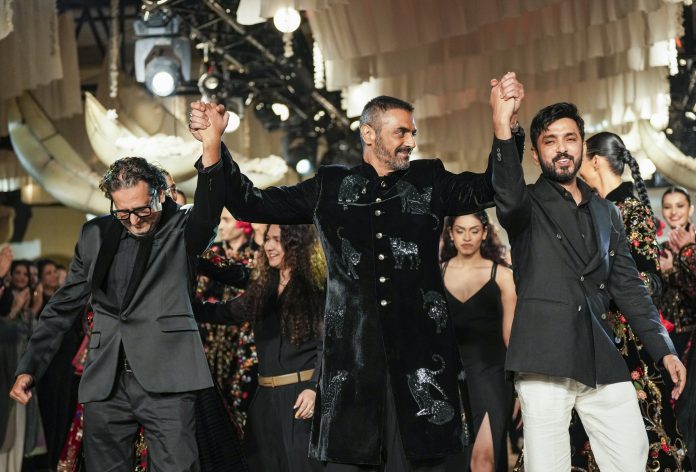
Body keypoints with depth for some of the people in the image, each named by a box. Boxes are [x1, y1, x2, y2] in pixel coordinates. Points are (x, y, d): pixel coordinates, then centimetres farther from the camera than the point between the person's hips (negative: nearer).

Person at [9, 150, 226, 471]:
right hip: (106, 382, 4)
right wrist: (29, 368, 9)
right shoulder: (96, 234, 12)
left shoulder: (182, 230, 2)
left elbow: (210, 208, -21)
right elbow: (63, 306, 17)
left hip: (164, 380, -3)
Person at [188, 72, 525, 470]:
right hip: (351, 358, 0)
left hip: (421, 356, 0)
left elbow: (491, 188, 8)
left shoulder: (430, 181, 14)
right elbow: (251, 204, 13)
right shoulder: (329, 187, 12)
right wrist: (214, 144, 1)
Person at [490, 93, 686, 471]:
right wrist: (501, 127, -34)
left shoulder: (606, 214, 20)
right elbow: (508, 201, -21)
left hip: (603, 361, 5)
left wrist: (664, 350, 10)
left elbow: (628, 286, 20)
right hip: (546, 360, -5)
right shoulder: (530, 205, 4)